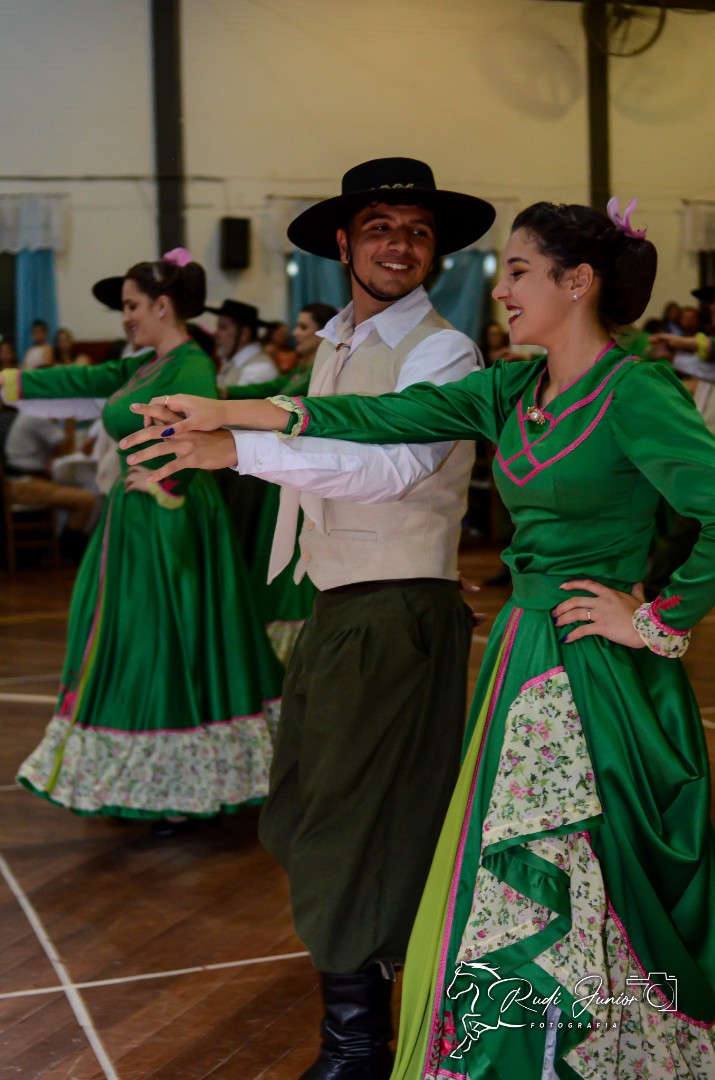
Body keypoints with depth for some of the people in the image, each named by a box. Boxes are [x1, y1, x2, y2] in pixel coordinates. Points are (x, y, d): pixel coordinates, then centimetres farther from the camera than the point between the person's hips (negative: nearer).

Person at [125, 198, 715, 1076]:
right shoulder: (514, 389, 10)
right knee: (512, 894, 14)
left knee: (564, 904, -1)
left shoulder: (636, 395, -13)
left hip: (596, 674, -8)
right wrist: (234, 415, 1)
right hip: (525, 656, 8)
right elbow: (395, 416, 5)